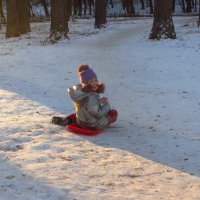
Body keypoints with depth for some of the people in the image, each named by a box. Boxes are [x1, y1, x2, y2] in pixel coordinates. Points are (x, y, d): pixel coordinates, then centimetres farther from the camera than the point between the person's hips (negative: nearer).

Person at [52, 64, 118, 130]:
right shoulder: (91, 97, -31)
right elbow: (98, 113, -28)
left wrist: (99, 100, -3)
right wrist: (106, 105, -13)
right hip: (93, 125, -7)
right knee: (114, 112, 10)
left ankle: (68, 120, 19)